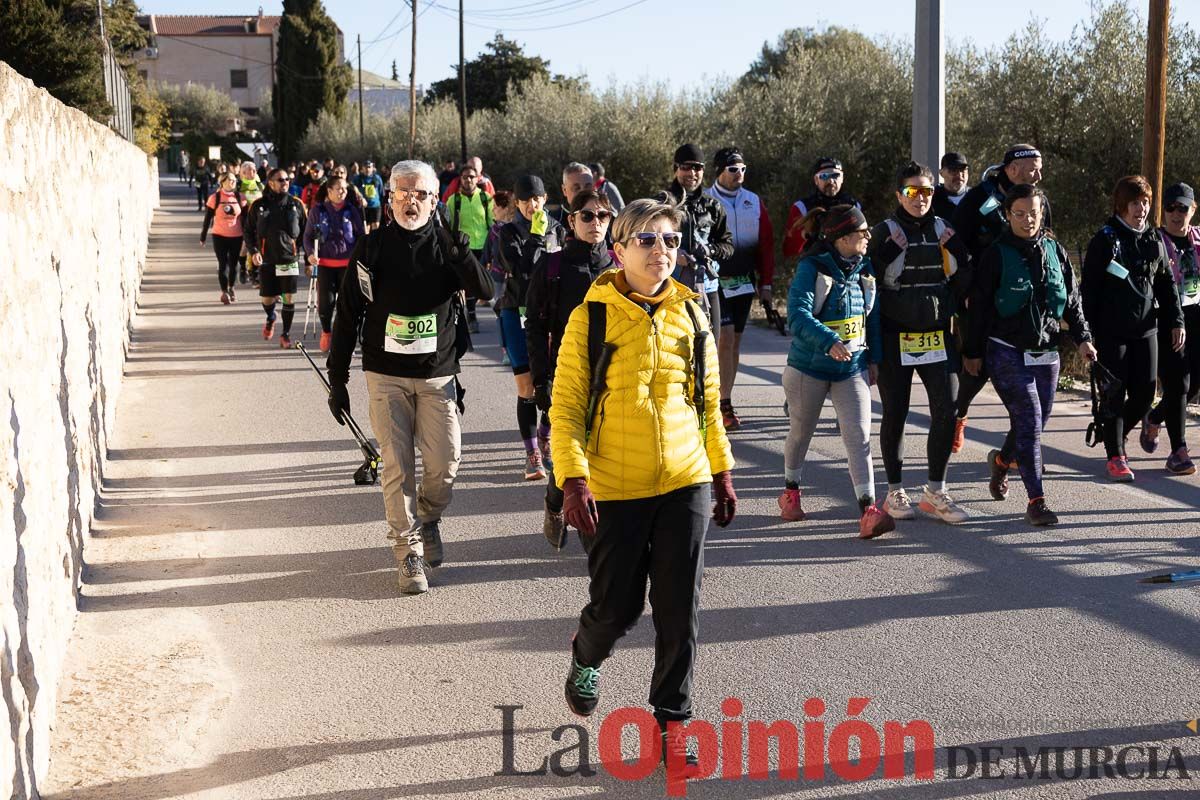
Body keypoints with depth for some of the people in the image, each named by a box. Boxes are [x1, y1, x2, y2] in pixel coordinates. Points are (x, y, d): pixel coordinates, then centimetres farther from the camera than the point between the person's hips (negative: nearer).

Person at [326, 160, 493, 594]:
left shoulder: (446, 245, 2)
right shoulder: (372, 248, 0)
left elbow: (484, 290, -11)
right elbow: (347, 316, 2)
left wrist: (463, 258, -31)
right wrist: (337, 380, 0)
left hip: (438, 375, 1)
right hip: (386, 375, -1)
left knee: (445, 462, -3)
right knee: (397, 466, -3)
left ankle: (428, 517, 28)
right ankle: (408, 551, 8)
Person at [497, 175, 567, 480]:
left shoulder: (557, 231, 8)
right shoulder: (509, 233, 1)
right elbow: (519, 269, -13)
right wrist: (536, 237, -15)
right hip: (518, 314, -2)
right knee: (527, 386, -6)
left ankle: (543, 437, 26)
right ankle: (533, 455, 0)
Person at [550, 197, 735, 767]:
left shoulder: (690, 314, 6)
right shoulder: (591, 317, -7)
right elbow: (566, 406, -8)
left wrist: (722, 472, 14)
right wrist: (573, 479, -17)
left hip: (684, 483, 3)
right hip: (613, 489, -3)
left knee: (679, 611, 3)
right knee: (617, 606, 6)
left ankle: (672, 719, 17)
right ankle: (586, 657, 40)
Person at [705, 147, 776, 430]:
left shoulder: (754, 202, 8)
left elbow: (766, 244, 11)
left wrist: (766, 284, 8)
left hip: (745, 282, 5)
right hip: (716, 281, -5)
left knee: (735, 341, 9)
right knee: (725, 338, -13)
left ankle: (723, 400, 19)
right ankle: (724, 406, -10)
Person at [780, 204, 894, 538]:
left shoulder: (864, 268, 4)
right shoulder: (812, 269, -16)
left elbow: (873, 314, 14)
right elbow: (798, 315, -28)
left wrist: (874, 358, 13)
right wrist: (829, 341, -41)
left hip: (852, 366, 4)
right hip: (809, 366, -4)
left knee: (859, 436, -9)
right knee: (801, 432, 15)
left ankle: (868, 510, -15)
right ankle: (791, 491, 39)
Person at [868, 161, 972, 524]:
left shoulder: (945, 231, 8)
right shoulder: (886, 232, -3)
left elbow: (966, 281, 12)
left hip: (937, 336, 3)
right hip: (895, 339, -3)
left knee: (946, 411, -4)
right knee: (895, 414, 5)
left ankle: (936, 491, 10)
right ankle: (895, 491, 18)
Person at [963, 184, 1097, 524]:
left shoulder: (1054, 251, 8)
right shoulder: (996, 255, -5)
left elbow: (1072, 301, 13)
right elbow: (979, 306, -1)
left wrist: (1082, 338, 4)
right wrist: (972, 351, 0)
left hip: (1046, 353, 5)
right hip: (1008, 353, -5)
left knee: (1036, 424, 11)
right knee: (1029, 423, -13)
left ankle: (1001, 460, 43)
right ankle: (1036, 501, -9)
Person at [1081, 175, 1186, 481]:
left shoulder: (1155, 240, 9)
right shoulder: (1104, 240, -5)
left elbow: (1167, 284, 16)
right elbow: (1089, 289, -5)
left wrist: (1176, 321, 9)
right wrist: (1087, 331, -9)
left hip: (1146, 330, 5)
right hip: (1112, 332, -4)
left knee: (1144, 395, 4)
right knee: (1115, 395, -2)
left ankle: (1116, 433, 29)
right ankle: (1115, 456, 7)